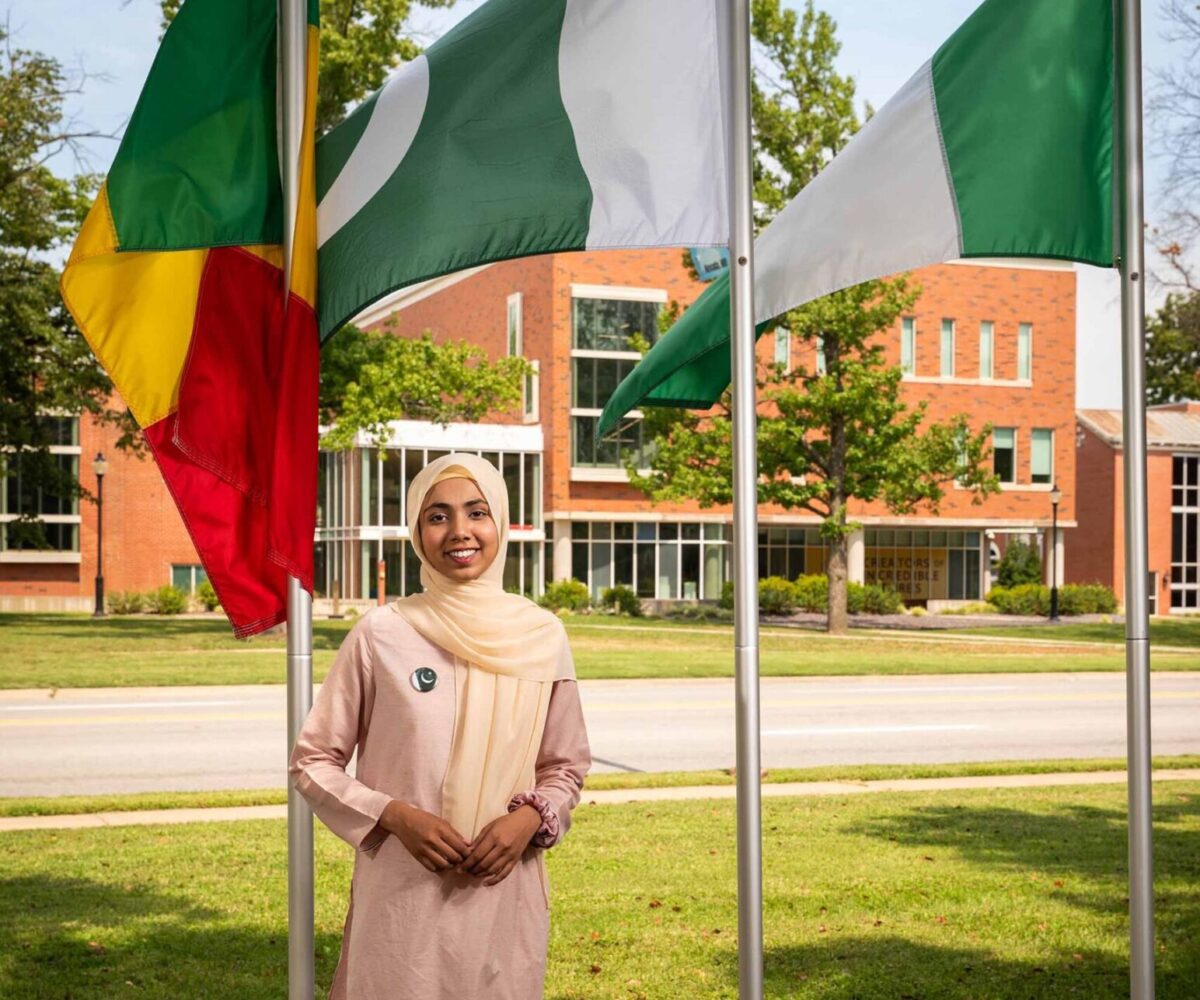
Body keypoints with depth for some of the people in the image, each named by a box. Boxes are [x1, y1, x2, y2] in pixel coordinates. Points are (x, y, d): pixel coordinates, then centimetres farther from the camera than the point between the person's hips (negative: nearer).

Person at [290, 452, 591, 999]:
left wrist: (530, 819, -8)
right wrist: (396, 816, -13)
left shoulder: (542, 635, 2)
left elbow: (566, 766, 12)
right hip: (402, 898, -2)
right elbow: (312, 762, 2)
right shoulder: (381, 634, -5)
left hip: (506, 900, 2)